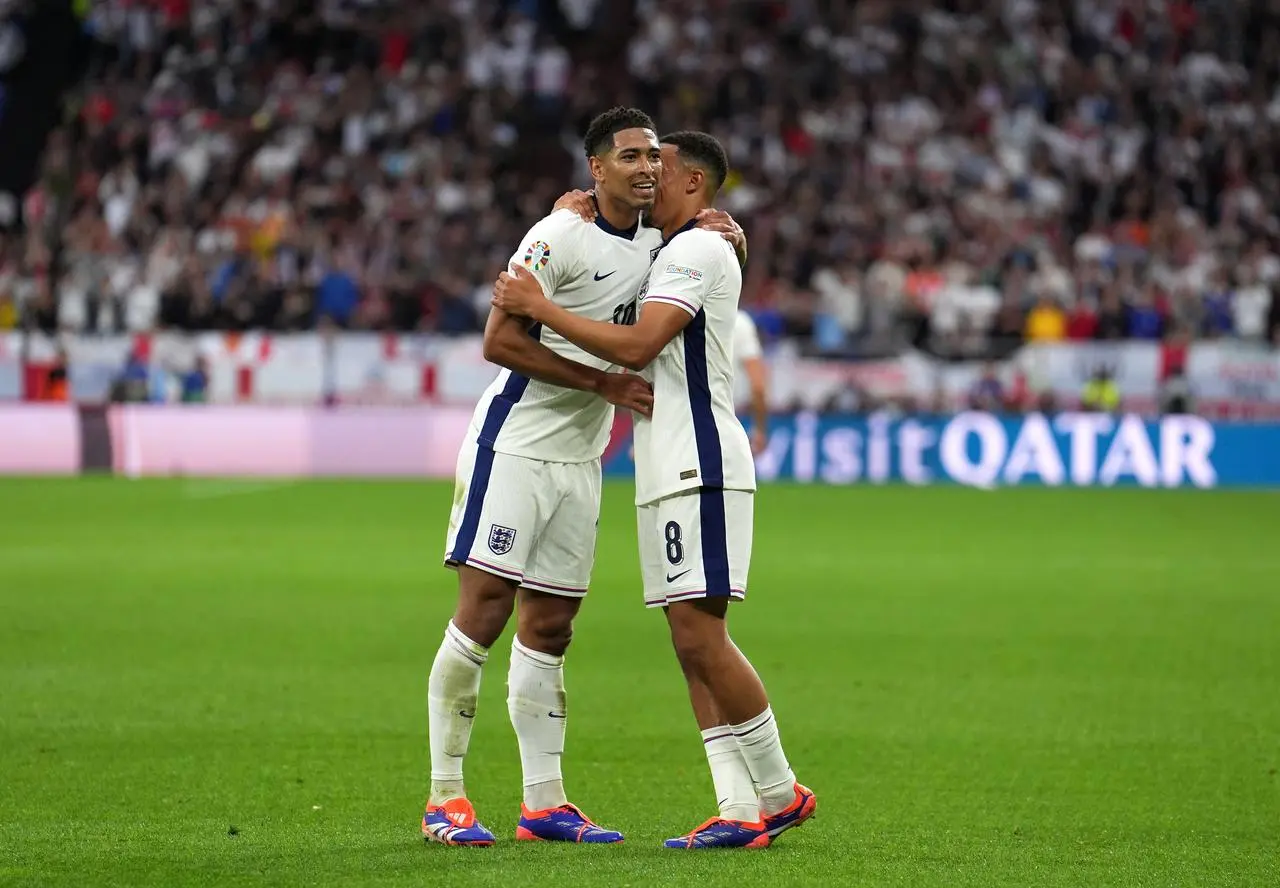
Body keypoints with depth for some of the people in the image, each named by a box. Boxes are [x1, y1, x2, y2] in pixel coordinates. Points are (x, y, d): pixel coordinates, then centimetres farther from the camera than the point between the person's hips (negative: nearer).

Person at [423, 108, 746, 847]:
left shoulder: (655, 243, 9)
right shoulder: (561, 237, -13)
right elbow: (500, 341, -16)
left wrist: (724, 232, 1)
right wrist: (607, 384, -19)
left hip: (580, 460, 7)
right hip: (514, 445, -7)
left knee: (549, 627, 8)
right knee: (483, 614, -9)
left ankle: (544, 802, 10)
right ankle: (445, 796, -5)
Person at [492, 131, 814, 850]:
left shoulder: (697, 249, -9)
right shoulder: (677, 252, 24)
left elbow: (636, 345, -18)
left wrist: (541, 307, -12)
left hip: (700, 466, -10)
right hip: (670, 472, 10)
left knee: (700, 635, -13)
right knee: (695, 642, 4)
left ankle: (780, 793, -5)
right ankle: (743, 811, 0)